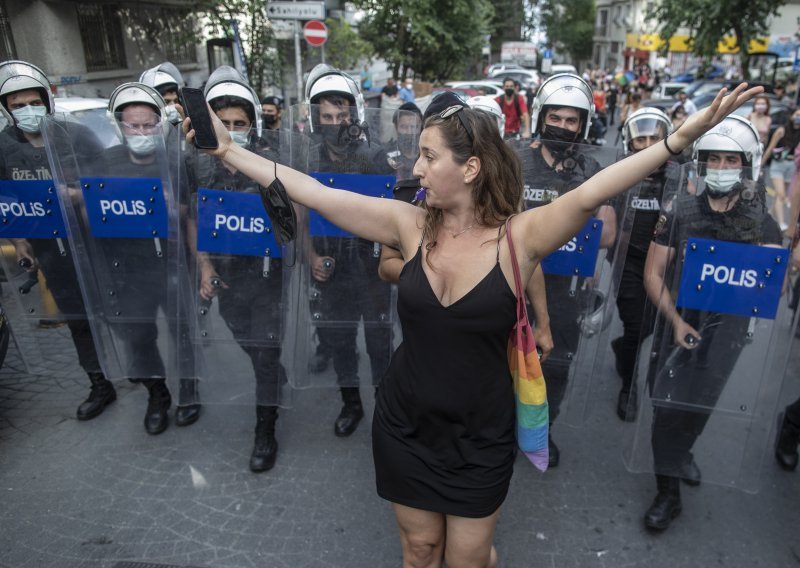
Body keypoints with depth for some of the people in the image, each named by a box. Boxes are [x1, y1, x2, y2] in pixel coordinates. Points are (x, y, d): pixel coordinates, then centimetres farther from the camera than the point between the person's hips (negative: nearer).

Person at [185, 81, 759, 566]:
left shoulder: (517, 236, -15)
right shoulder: (411, 224, -8)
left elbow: (590, 194, -29)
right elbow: (312, 193, -9)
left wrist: (684, 136, -39)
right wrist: (228, 149, -8)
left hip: (480, 438, -2)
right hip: (405, 427, 3)